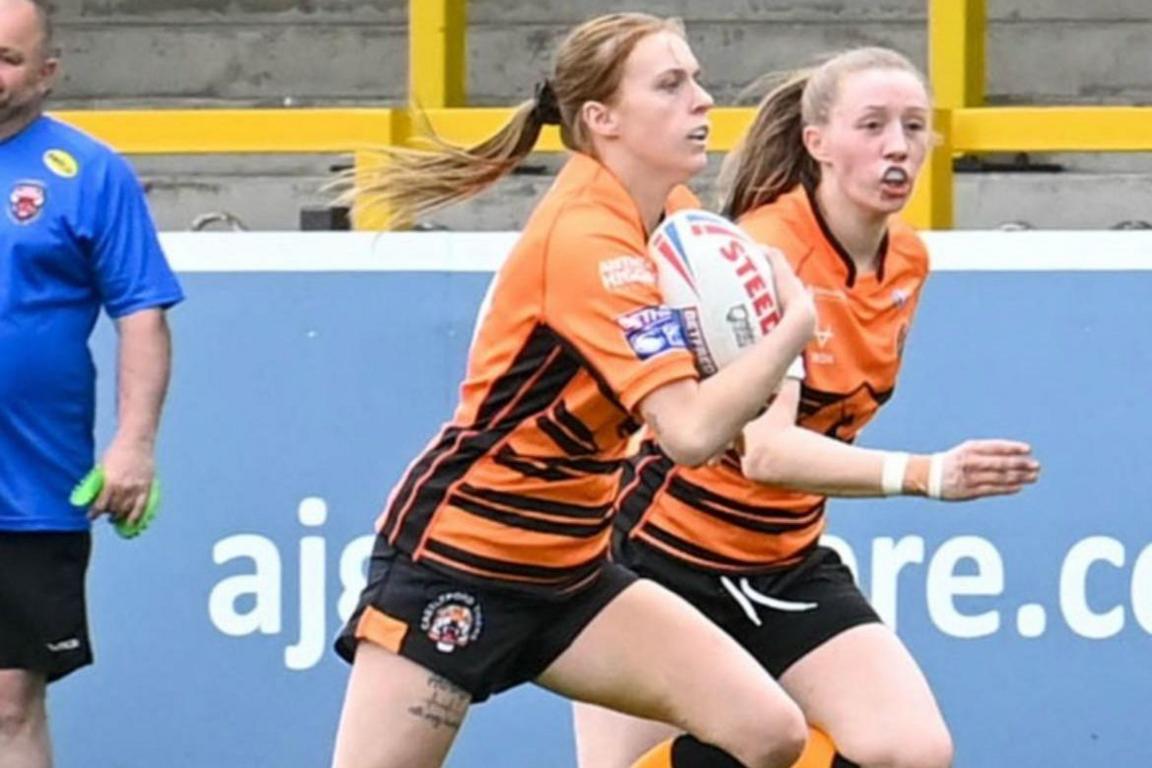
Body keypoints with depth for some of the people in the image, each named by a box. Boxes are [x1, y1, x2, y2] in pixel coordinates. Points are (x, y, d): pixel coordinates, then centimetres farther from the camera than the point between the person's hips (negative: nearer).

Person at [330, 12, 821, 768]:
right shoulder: (585, 237, -23)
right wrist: (795, 326, -17)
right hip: (454, 562, -8)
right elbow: (691, 430, -31)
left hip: (566, 571, 8)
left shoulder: (668, 217, 3)